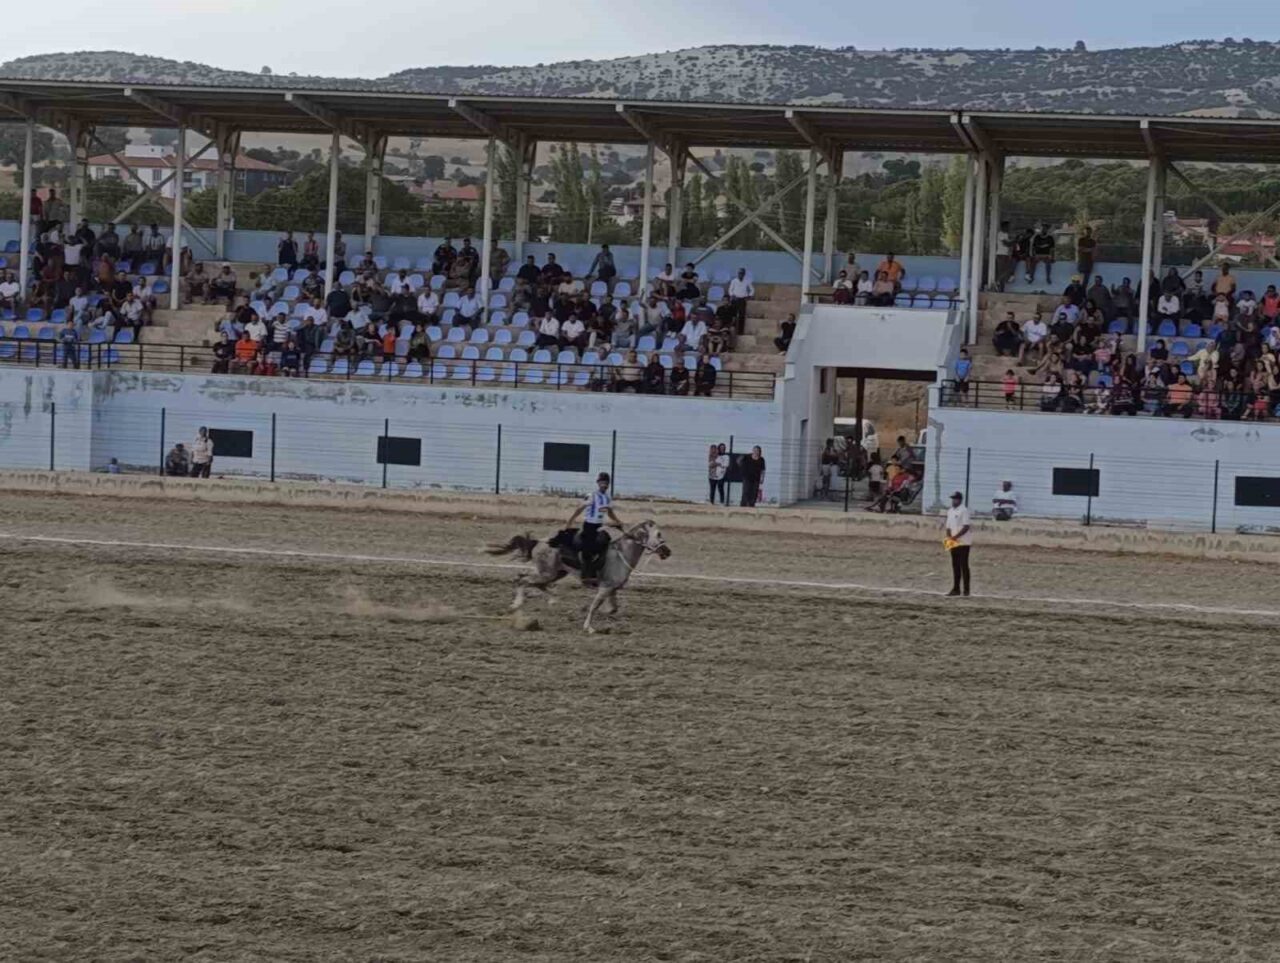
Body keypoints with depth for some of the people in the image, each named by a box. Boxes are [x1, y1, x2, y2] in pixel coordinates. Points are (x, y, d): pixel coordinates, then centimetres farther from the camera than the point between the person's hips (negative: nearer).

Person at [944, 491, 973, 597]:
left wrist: (955, 537, -20)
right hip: (953, 543, 7)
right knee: (955, 565, 9)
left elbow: (966, 527, -17)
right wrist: (949, 537, -2)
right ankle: (956, 589, 14)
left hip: (963, 543, -7)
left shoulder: (964, 511, -11)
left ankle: (966, 590, -3)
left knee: (964, 565, -6)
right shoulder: (950, 511, 14)